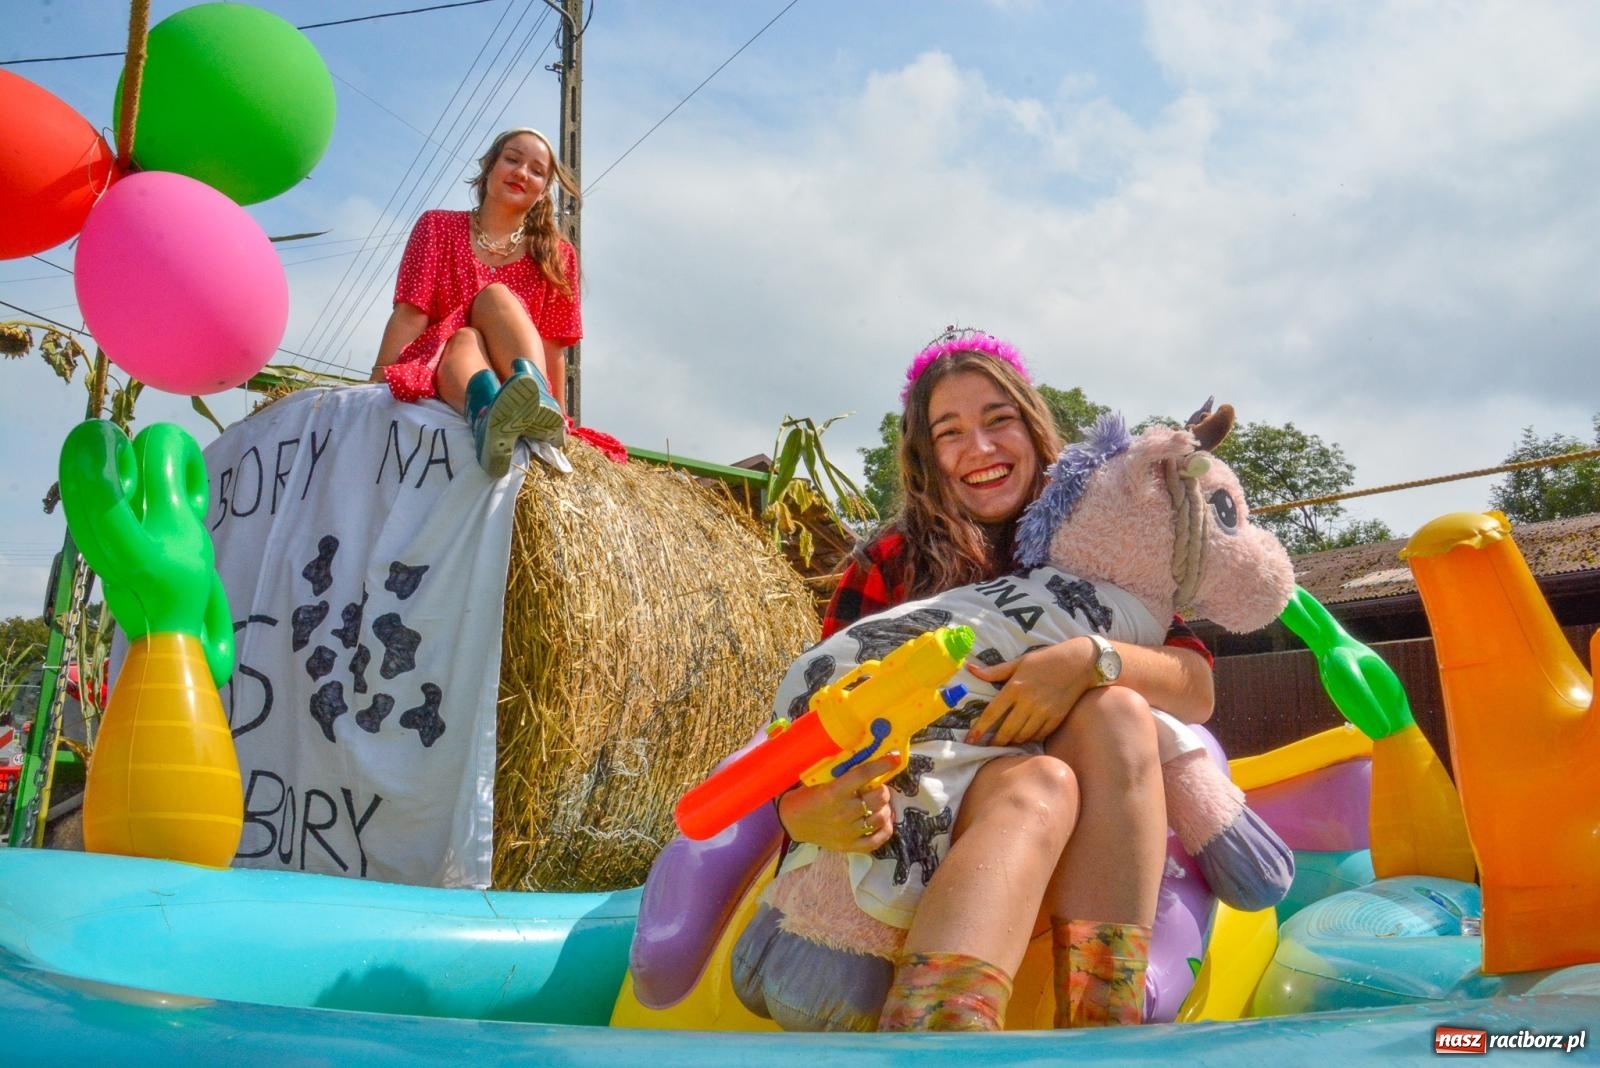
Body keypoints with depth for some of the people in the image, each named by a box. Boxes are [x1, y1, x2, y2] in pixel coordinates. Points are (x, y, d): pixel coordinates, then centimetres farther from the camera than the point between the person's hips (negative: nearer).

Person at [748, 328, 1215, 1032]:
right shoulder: (894, 563, 1)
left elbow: (1198, 690, -4)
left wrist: (1092, 659, -25)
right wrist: (801, 811, -30)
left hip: (1091, 846, 2)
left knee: (1115, 713, -26)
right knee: (1037, 784, -33)